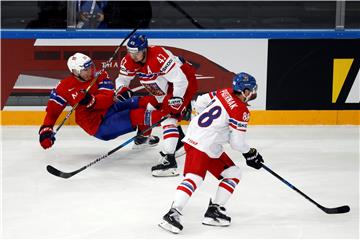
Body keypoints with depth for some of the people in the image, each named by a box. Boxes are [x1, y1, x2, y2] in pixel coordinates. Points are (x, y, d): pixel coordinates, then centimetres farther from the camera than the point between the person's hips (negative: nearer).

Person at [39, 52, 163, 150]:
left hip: (110, 109, 5)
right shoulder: (65, 87, -9)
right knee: (135, 116, -24)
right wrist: (46, 130, -13)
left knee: (144, 103, -8)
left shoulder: (99, 76, -2)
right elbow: (52, 110, -4)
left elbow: (109, 99, -14)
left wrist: (91, 100, -32)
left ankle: (142, 137, 9)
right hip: (99, 125, -5)